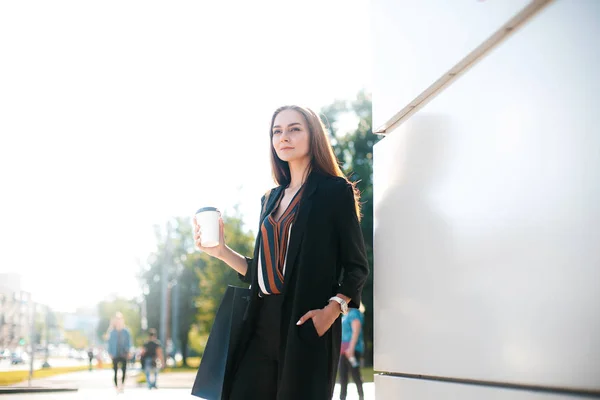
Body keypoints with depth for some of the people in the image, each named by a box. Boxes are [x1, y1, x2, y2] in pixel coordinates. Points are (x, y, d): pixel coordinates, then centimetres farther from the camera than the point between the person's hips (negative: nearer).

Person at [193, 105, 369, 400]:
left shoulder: (335, 190, -1)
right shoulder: (271, 199, 18)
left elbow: (356, 266, -5)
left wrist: (332, 309, -20)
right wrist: (222, 251, 5)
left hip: (306, 324, -5)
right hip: (263, 324, 6)